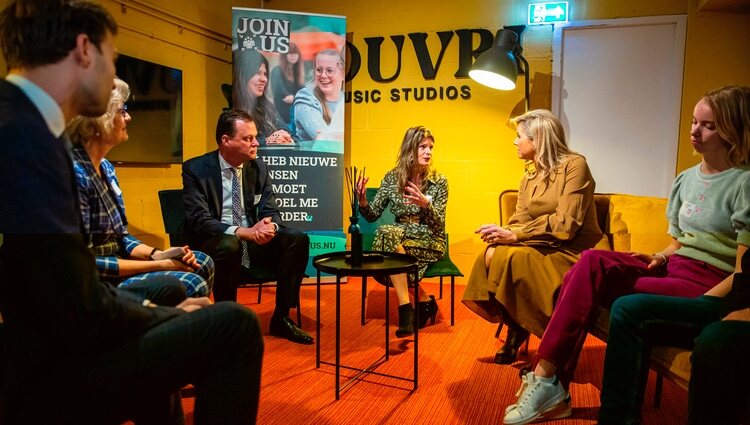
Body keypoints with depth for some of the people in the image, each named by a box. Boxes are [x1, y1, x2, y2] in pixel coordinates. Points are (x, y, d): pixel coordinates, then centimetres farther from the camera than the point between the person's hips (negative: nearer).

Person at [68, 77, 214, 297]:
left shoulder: (106, 167, 7)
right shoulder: (74, 173, -21)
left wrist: (158, 254, -7)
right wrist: (158, 265, -18)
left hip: (114, 267, 9)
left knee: (202, 264, 4)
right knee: (192, 285, -20)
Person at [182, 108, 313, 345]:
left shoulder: (259, 167, 3)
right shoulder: (196, 169, -10)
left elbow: (271, 211, 2)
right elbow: (199, 221, -19)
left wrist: (269, 225, -24)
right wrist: (242, 232, -34)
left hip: (254, 241, 5)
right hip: (213, 246, -4)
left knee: (298, 239, -17)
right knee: (229, 244, -38)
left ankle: (281, 318, -6)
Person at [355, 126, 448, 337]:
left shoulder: (439, 181, -4)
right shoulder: (392, 178, 3)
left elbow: (439, 225, -9)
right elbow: (372, 215, 2)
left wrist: (425, 204, -28)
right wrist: (362, 200, -20)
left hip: (430, 243, -3)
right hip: (401, 238, 3)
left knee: (389, 234, -30)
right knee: (388, 232, -32)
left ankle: (406, 309, -22)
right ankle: (424, 301, -18)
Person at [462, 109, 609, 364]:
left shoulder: (574, 165, -10)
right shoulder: (529, 175, 12)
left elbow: (566, 224, -20)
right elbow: (520, 220, 5)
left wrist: (514, 235, -24)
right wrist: (502, 233, -18)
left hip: (574, 250, -6)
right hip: (543, 247, 6)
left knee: (513, 257, -30)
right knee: (493, 254, -21)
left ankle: (519, 330, -7)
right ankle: (516, 329, -7)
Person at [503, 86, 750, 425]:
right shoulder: (686, 178, 15)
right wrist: (662, 255, -1)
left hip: (709, 285, -6)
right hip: (674, 268, 6)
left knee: (592, 274, -25)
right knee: (592, 261, -22)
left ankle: (547, 380, -16)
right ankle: (553, 390, -23)